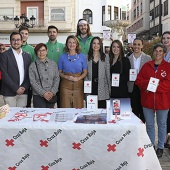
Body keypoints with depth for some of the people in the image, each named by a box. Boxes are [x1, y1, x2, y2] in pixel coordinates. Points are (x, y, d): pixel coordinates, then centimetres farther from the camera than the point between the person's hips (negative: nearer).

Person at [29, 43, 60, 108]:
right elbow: (33, 82, -4)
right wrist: (43, 93, -12)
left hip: (51, 96, 3)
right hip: (38, 96, -2)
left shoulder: (53, 64, 9)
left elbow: (57, 78, 6)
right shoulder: (32, 66, 1)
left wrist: (53, 92, -6)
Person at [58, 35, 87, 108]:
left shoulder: (82, 56, 7)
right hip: (65, 85, 0)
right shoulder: (62, 57, 7)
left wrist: (78, 78, -10)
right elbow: (59, 72, 8)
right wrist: (67, 77, -11)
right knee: (66, 109, -2)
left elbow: (85, 72, 8)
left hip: (78, 85, 0)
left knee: (78, 108, -1)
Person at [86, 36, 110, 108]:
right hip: (91, 88, 1)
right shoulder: (87, 57, 8)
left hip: (102, 89, 0)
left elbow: (108, 73, 6)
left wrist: (110, 88, 3)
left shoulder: (105, 57, 7)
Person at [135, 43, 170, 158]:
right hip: (147, 100, 3)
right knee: (149, 124, 12)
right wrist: (149, 83, -17)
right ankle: (151, 146, 27)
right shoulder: (146, 66, 5)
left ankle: (160, 147, 25)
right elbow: (139, 80, 1)